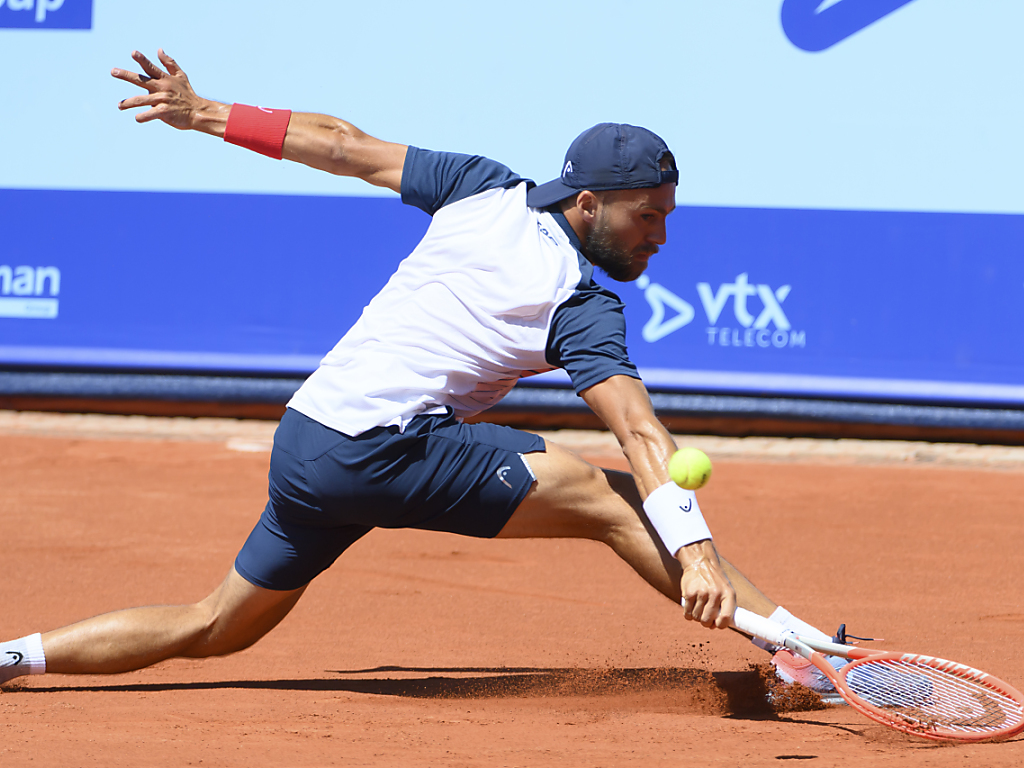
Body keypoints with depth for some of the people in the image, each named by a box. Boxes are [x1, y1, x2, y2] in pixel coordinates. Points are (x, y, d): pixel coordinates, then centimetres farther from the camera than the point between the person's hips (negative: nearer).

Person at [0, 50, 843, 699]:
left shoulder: (485, 190, 11)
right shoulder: (583, 309, -7)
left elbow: (345, 145, 15)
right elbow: (640, 431, -20)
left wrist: (208, 113, 23)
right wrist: (693, 547, -31)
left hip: (302, 444, 7)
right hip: (385, 450, -7)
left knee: (217, 627, 21)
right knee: (613, 501, -12)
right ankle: (803, 648, -22)